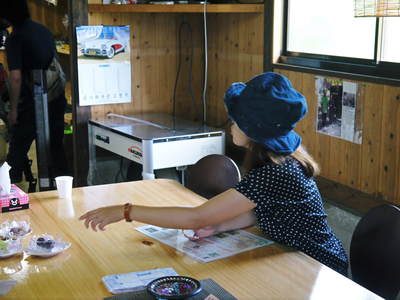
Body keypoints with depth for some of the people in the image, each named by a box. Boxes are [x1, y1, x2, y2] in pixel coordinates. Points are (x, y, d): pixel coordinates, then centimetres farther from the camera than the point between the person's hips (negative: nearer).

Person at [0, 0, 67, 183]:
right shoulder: (44, 30, 8)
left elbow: (16, 77, -19)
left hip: (32, 101, -6)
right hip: (57, 99, 6)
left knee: (18, 148, 5)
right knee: (56, 145, 14)